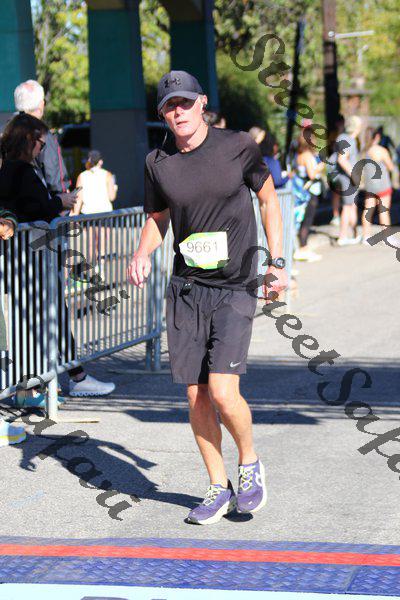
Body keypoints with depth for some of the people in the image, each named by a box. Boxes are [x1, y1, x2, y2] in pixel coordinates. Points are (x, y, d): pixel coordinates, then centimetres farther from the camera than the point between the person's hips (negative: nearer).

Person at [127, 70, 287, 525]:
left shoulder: (238, 147, -4)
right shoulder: (158, 164, 3)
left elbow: (269, 200, 9)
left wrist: (277, 261, 3)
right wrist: (142, 254, -3)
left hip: (235, 289, -3)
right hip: (186, 289, 4)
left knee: (222, 393, -15)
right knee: (195, 396, 4)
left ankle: (250, 465, 13)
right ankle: (219, 489, 19)